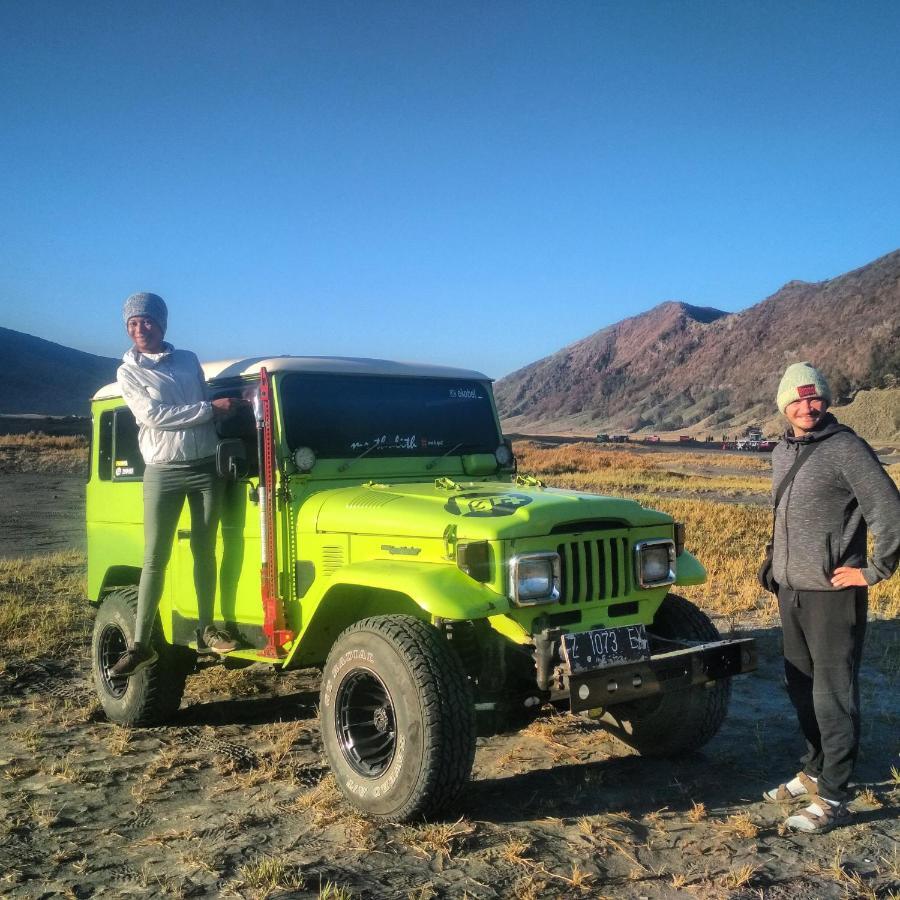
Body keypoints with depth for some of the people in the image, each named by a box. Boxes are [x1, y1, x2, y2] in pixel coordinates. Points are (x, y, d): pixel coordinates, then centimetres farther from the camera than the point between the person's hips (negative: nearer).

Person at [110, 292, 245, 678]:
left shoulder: (189, 360, 11)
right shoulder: (128, 373, 0)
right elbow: (155, 416, -14)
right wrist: (211, 408, -15)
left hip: (206, 468, 3)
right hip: (163, 473, -3)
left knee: (204, 551, 6)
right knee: (154, 559, -4)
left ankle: (205, 630, 14)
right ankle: (141, 645, 0)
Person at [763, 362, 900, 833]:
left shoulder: (846, 449, -13)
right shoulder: (781, 453, 10)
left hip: (833, 595, -8)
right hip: (790, 591, 8)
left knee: (833, 695, -1)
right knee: (801, 687, 17)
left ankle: (832, 798, 8)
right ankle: (814, 771, 33)